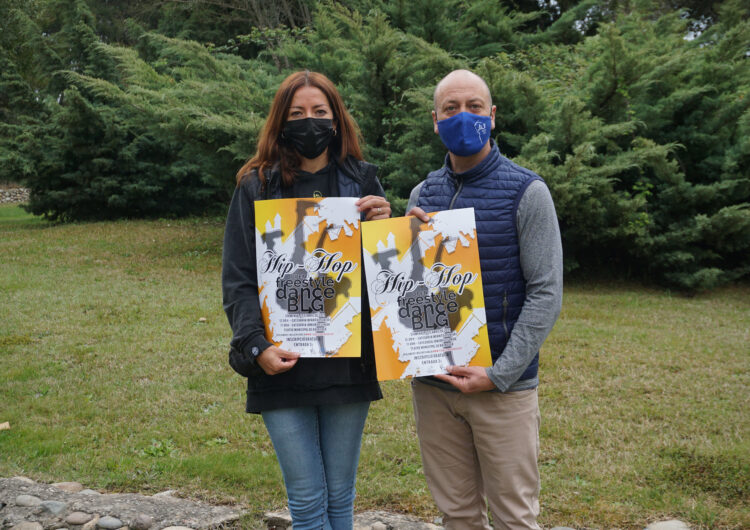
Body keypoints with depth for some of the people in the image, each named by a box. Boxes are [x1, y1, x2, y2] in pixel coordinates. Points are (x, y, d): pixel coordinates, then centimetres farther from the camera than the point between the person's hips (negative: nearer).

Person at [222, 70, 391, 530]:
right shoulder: (256, 186, 3)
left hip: (347, 364, 2)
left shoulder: (361, 181, 8)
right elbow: (238, 279, 0)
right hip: (282, 364, -1)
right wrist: (256, 346, -14)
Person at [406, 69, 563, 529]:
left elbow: (546, 294, -10)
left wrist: (499, 374, -16)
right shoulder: (423, 195, 10)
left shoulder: (526, 192, -5)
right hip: (433, 383, 4)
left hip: (504, 385, -4)